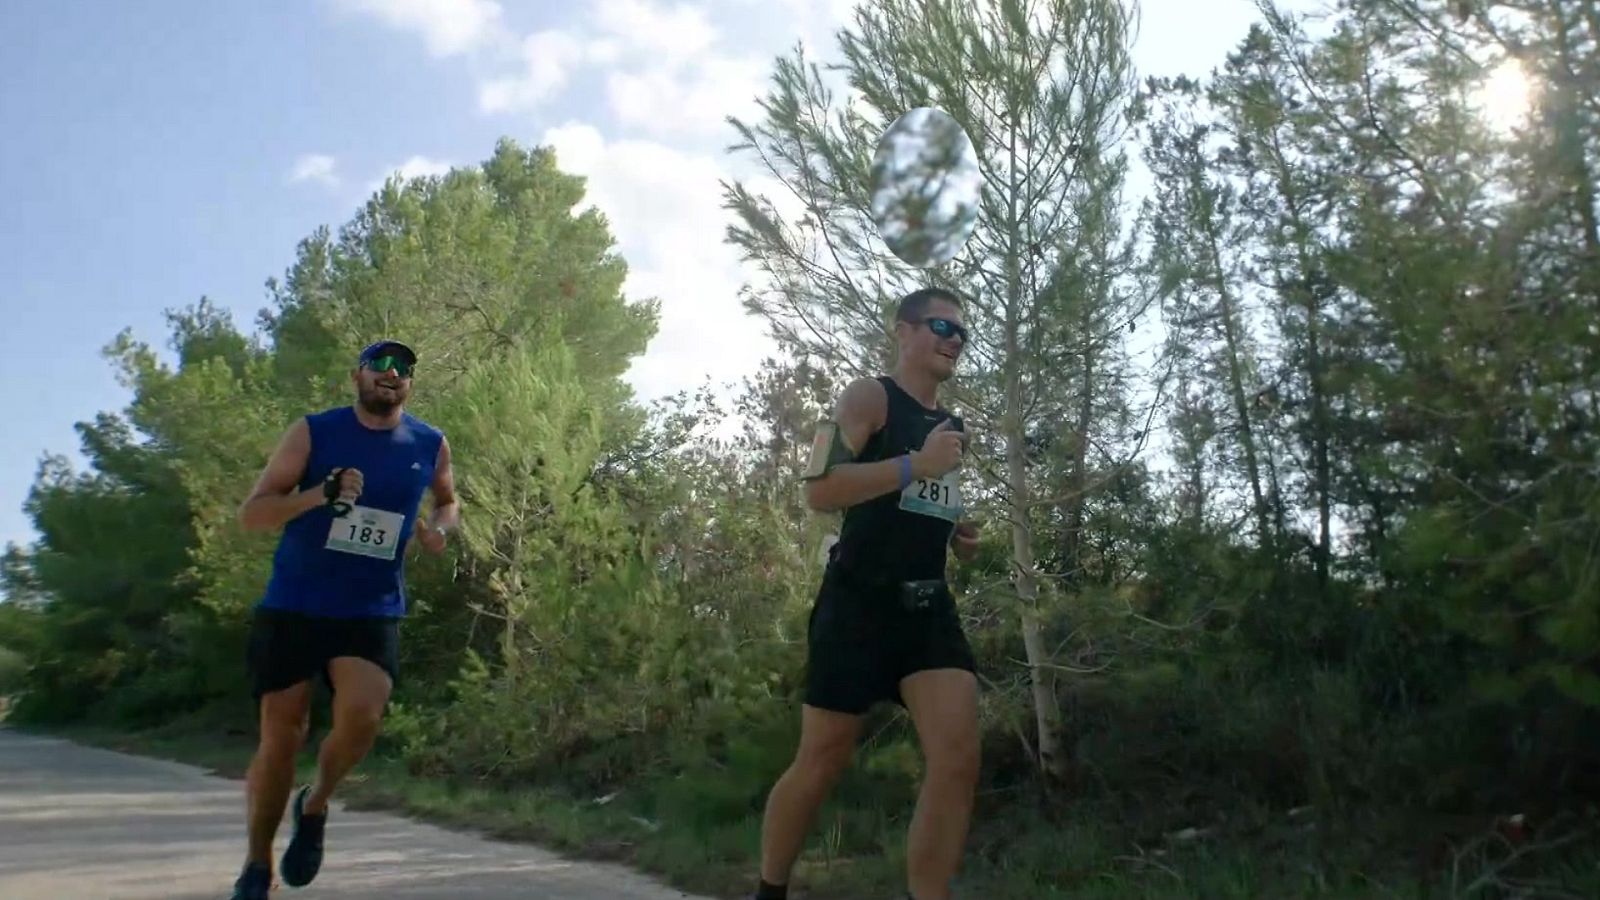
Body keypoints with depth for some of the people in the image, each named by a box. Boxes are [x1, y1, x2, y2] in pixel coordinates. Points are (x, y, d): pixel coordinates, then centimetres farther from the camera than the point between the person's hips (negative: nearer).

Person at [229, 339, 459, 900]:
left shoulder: (430, 446, 3)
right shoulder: (313, 432, -4)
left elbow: (448, 501, 23)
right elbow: (250, 515, -6)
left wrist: (438, 528, 0)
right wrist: (320, 494, -23)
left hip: (373, 613, 1)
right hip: (292, 607, -1)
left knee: (361, 717, -22)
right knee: (280, 739, 2)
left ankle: (314, 807, 11)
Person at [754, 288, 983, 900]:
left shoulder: (952, 426, 19)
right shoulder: (868, 397, -4)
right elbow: (819, 491, -17)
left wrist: (959, 537, 12)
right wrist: (915, 466, -22)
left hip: (930, 604, 6)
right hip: (859, 601, -6)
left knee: (959, 759, -11)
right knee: (821, 763, 2)